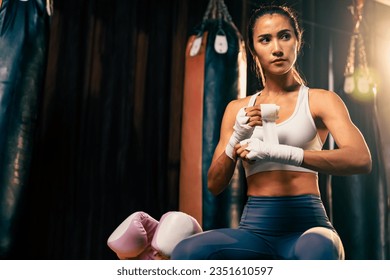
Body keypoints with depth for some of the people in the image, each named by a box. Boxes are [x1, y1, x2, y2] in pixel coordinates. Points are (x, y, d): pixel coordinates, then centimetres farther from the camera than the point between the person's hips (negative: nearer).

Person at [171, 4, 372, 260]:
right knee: (186, 253, -28)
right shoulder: (238, 109, 15)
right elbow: (215, 186, 13)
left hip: (306, 224, -2)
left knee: (316, 250, -40)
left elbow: (361, 159, -13)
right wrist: (236, 140, -7)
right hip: (255, 228, 3)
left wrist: (280, 152, -24)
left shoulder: (320, 100, 5)